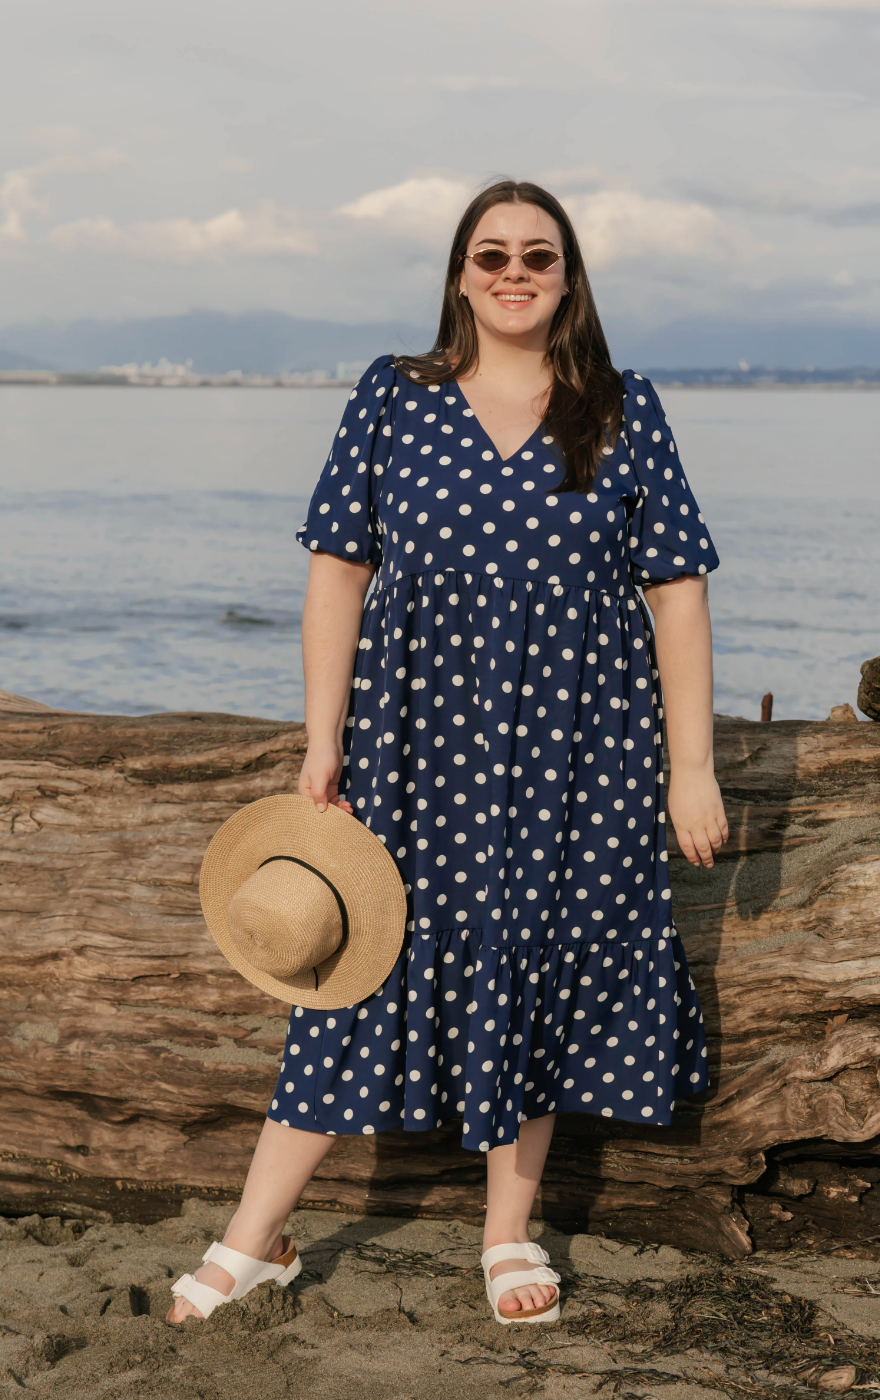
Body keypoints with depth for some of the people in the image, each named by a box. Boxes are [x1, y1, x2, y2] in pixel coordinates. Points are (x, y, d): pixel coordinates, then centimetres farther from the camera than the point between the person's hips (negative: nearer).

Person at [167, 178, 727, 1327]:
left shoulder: (625, 415, 0)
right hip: (419, 749, 0)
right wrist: (324, 743, -3)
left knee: (541, 974, 10)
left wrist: (692, 767, -4)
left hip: (577, 756, 1)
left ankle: (510, 1232, 28)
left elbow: (678, 595, 0)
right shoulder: (392, 400, 1)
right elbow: (338, 574, 1)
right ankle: (253, 1237, 14)